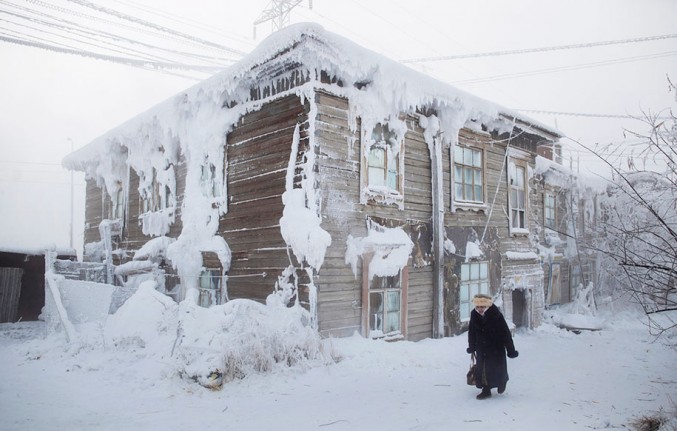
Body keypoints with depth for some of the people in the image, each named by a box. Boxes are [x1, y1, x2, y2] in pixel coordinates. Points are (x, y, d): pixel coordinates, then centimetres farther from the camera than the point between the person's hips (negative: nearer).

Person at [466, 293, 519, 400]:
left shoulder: (496, 315, -22)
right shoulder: (474, 315, -9)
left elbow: (506, 332, -15)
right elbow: (471, 332, 6)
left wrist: (511, 350, -12)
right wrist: (472, 347, 14)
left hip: (496, 347, -3)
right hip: (481, 348, 4)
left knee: (498, 367, 7)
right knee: (481, 368, 4)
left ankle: (502, 381, 39)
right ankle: (486, 390, 18)